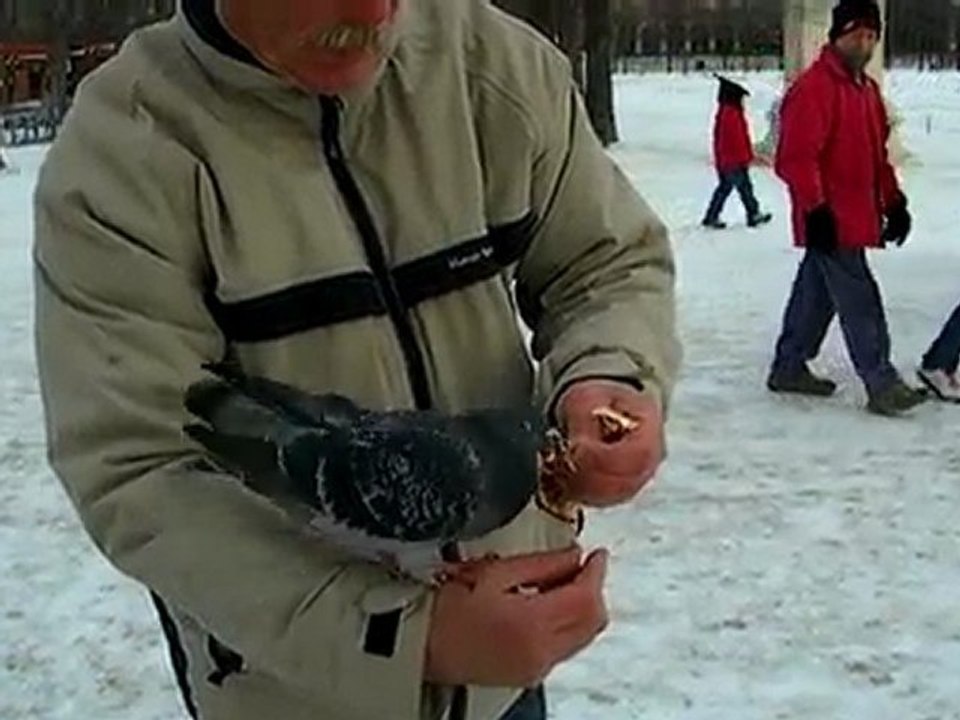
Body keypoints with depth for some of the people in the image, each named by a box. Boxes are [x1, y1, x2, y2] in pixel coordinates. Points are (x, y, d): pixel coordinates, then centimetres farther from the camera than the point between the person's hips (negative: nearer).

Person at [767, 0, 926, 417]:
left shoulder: (867, 89, 16)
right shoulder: (813, 89, -14)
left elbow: (877, 155, 22)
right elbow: (795, 157, -19)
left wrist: (894, 203, 17)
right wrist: (815, 210, -23)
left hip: (856, 217, 9)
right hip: (830, 222, -9)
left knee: (816, 293, 16)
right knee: (859, 300, -8)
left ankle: (789, 368, 26)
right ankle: (881, 383, -5)